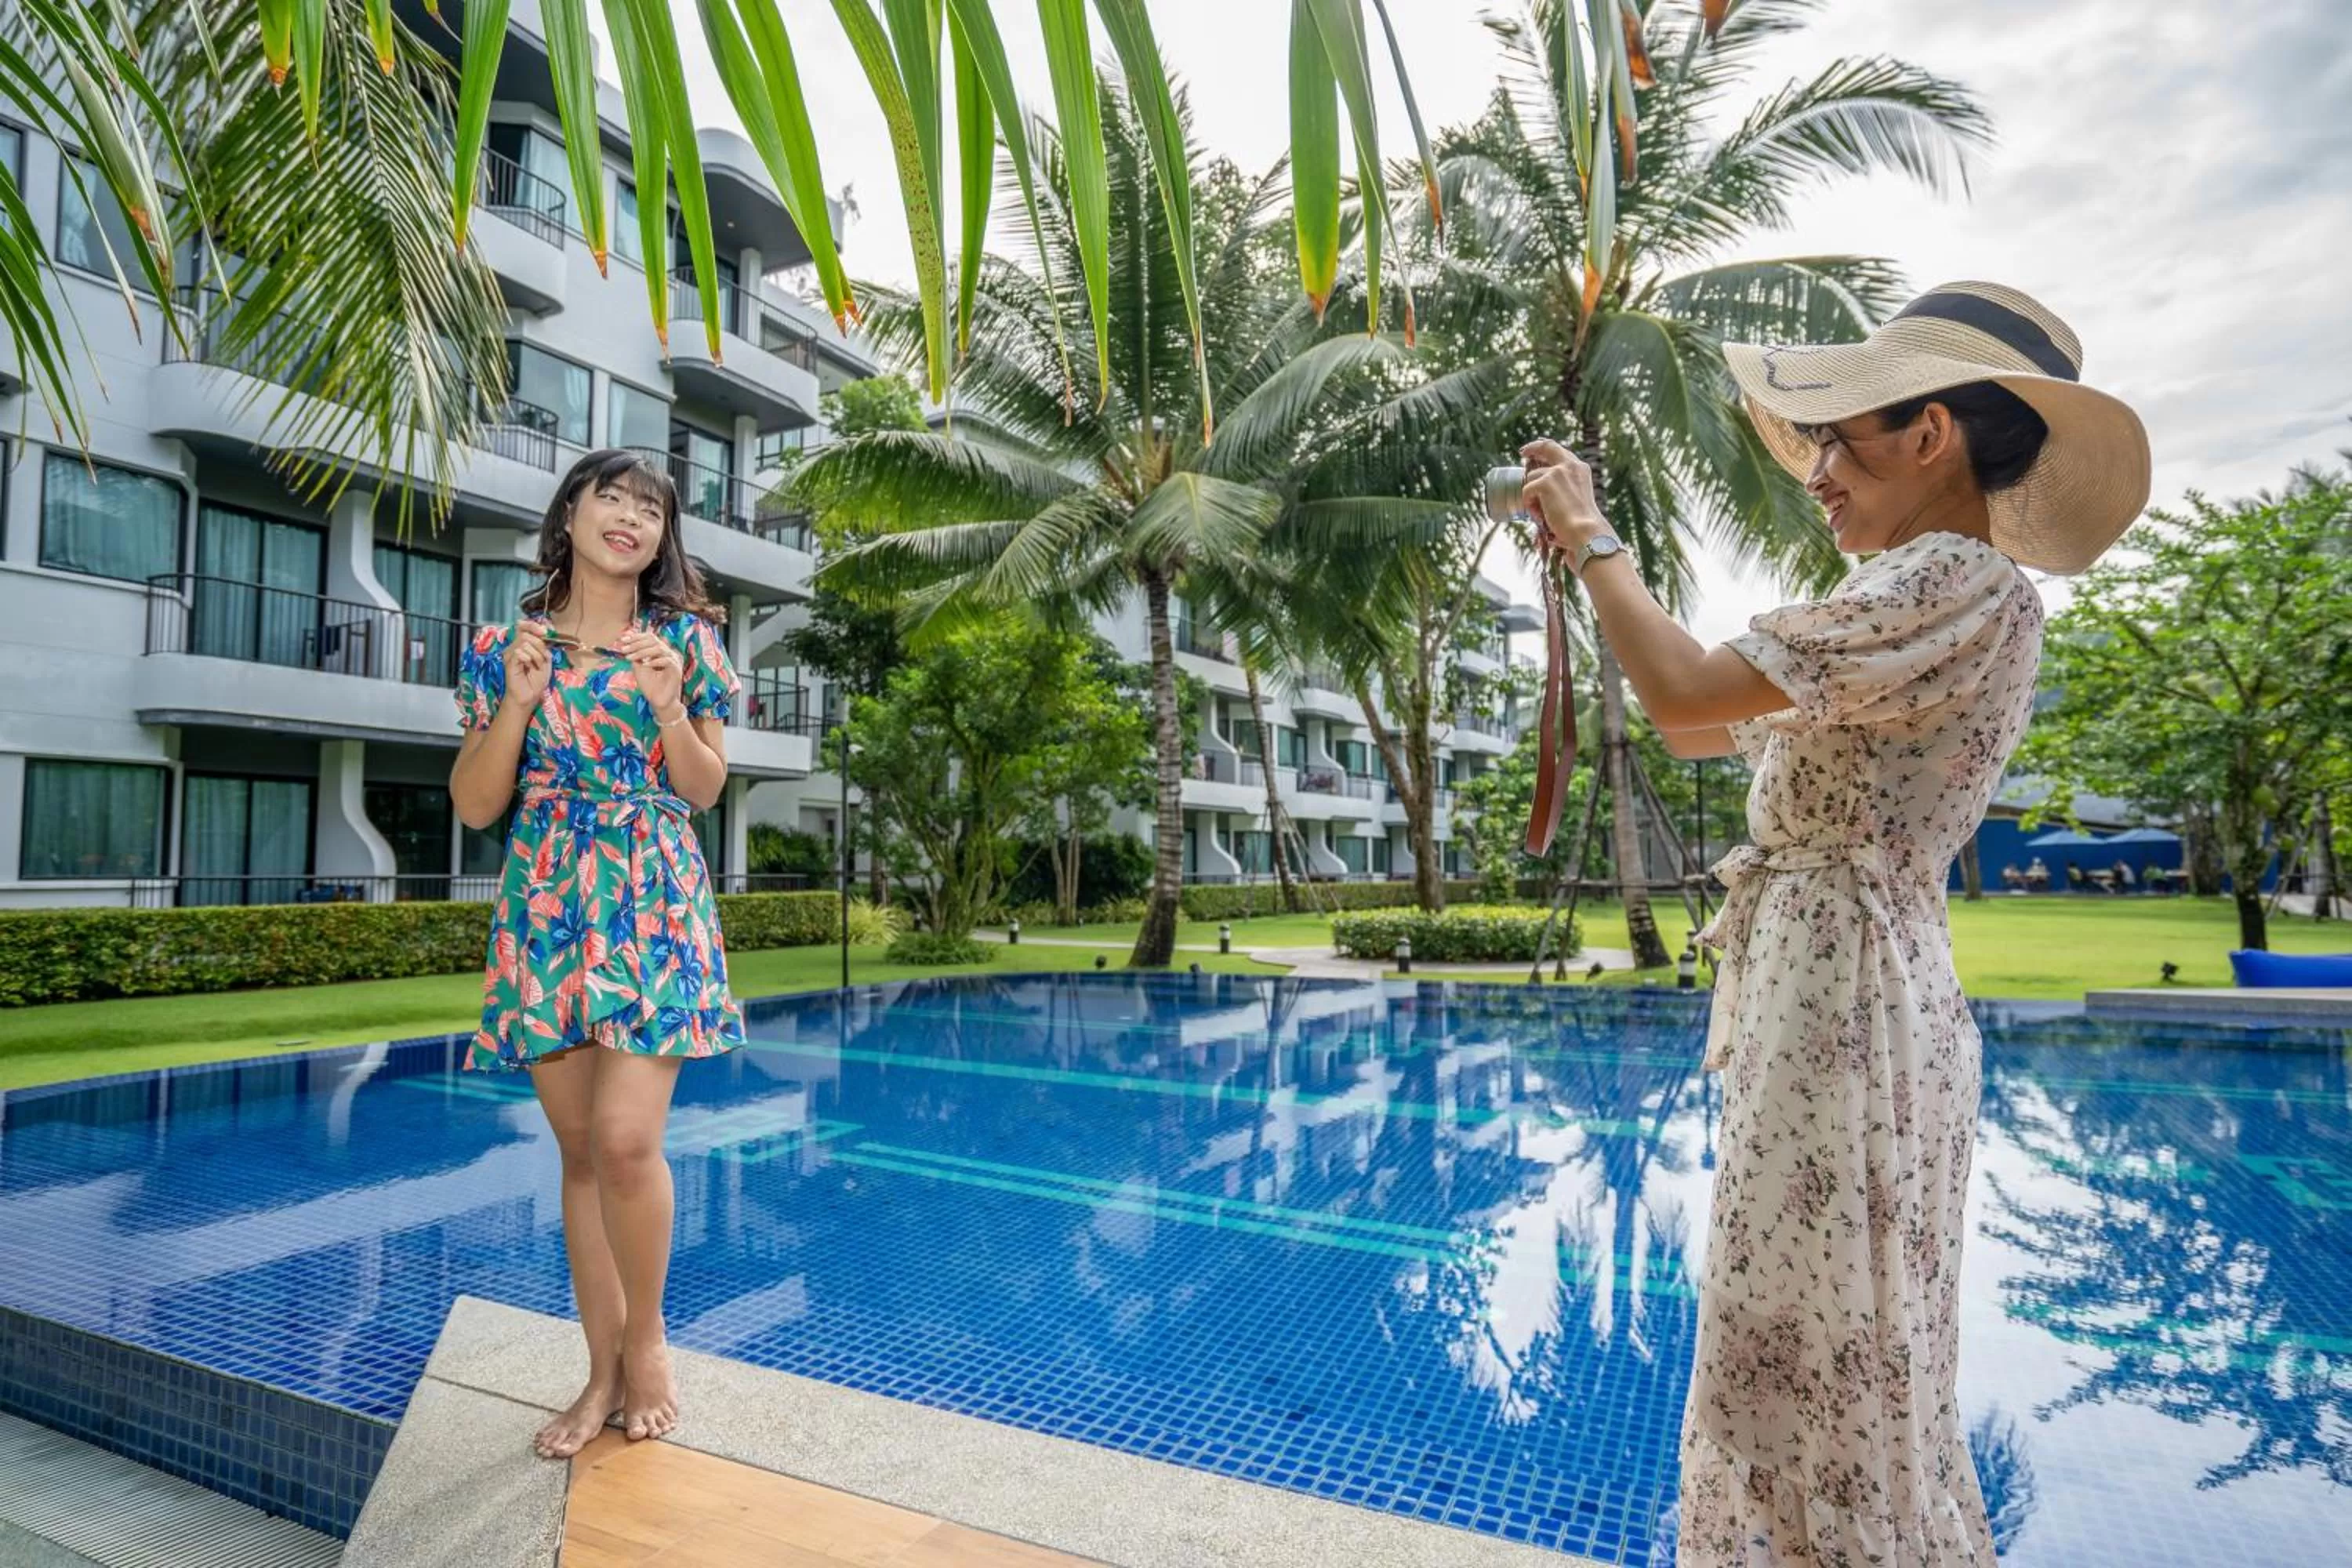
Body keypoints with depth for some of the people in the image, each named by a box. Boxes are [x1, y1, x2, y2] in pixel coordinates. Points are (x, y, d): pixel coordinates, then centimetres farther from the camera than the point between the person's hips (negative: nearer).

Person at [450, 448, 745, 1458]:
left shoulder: (684, 639, 4)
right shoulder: (506, 646, 8)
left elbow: (705, 789, 4)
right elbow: (473, 806, 4)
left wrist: (668, 708, -13)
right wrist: (518, 700, -9)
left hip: (652, 908, -2)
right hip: (544, 910, 3)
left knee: (626, 1138, -12)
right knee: (580, 1148, 8)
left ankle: (647, 1341, 14)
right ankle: (605, 1370, 23)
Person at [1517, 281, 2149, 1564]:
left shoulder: (1958, 582, -14)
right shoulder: (1933, 603, 16)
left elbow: (1684, 692, -23)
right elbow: (1700, 728, 18)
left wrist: (1592, 536, -7)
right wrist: (1586, 548, 15)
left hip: (1844, 1008, -10)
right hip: (1828, 998, 10)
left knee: (1830, 1375, 2)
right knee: (1804, 1364, 19)